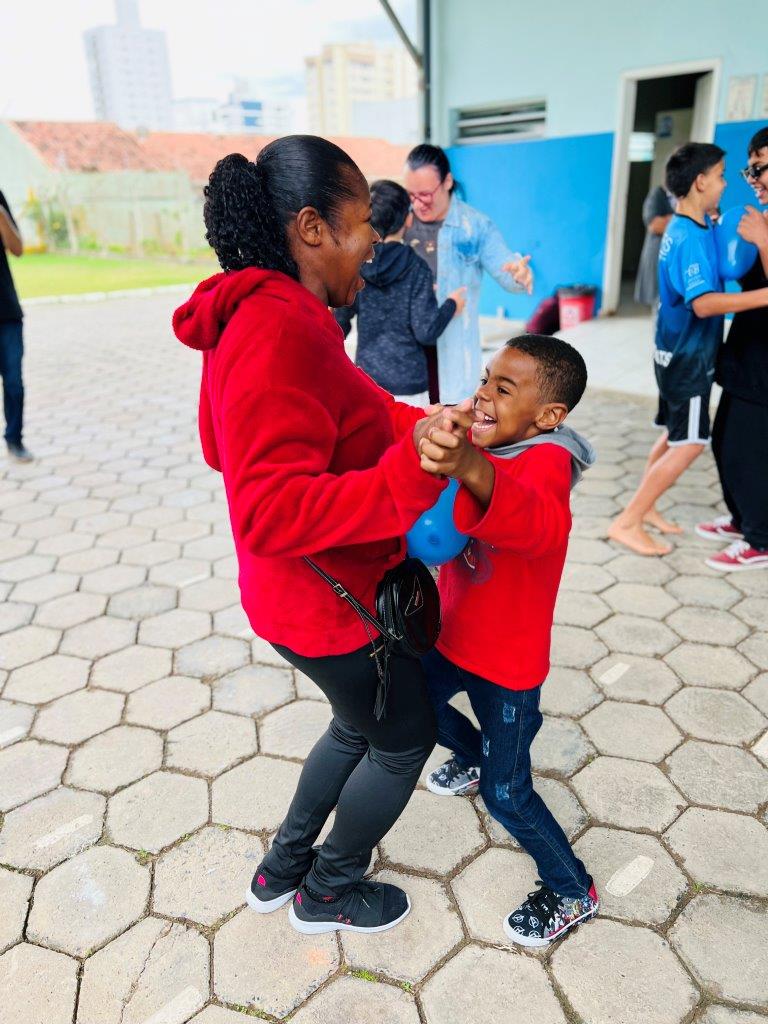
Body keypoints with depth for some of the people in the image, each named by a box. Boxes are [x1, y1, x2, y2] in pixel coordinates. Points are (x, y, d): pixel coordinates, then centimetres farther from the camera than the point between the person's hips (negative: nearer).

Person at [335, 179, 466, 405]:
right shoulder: (416, 268, -8)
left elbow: (340, 322, 4)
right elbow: (426, 331, -10)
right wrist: (451, 305, 7)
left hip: (366, 380, 3)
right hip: (407, 383, -2)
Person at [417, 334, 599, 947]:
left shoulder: (546, 461, -29)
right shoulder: (483, 442, -6)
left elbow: (539, 523, -54)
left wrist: (470, 469, -71)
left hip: (508, 663, -7)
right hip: (452, 636, 8)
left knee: (507, 795, 5)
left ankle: (573, 893, 33)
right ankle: (474, 757, 57)